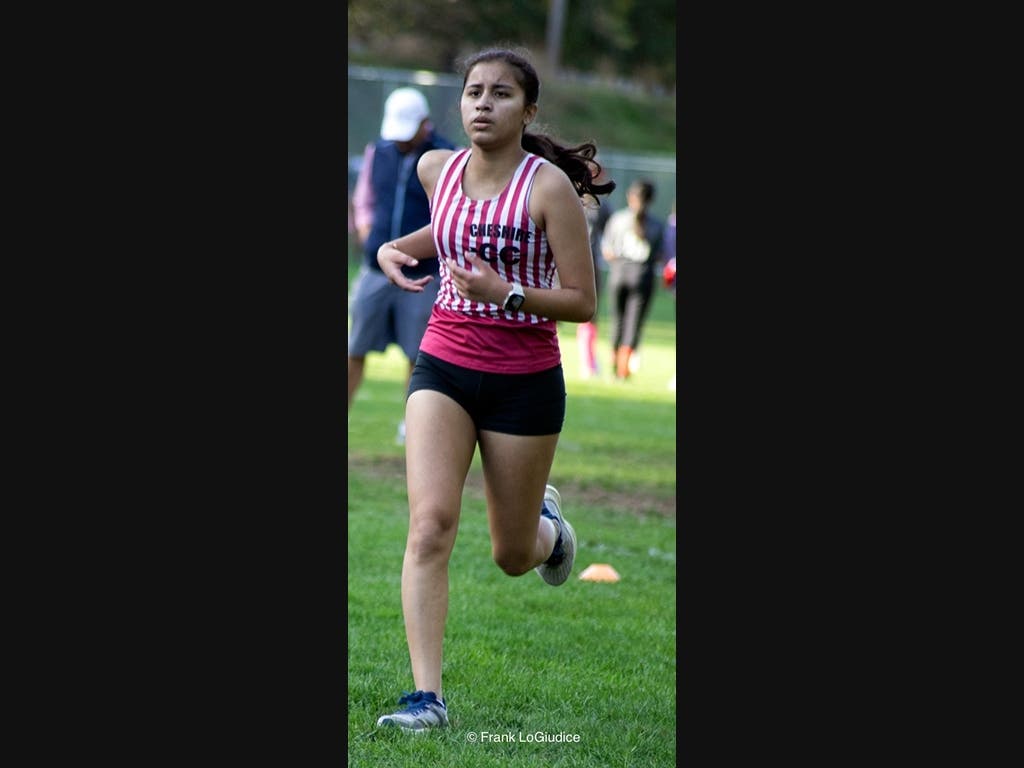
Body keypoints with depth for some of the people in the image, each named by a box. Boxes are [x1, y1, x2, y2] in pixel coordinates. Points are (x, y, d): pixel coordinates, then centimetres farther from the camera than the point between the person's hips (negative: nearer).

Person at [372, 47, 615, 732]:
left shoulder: (548, 185, -13)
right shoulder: (437, 169, 2)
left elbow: (583, 302, -12)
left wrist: (506, 293, -26)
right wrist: (396, 248, 7)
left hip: (525, 379, -3)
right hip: (444, 366, 3)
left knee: (513, 557, 11)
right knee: (431, 524, -17)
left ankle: (546, 522, 49)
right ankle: (427, 696, -16)